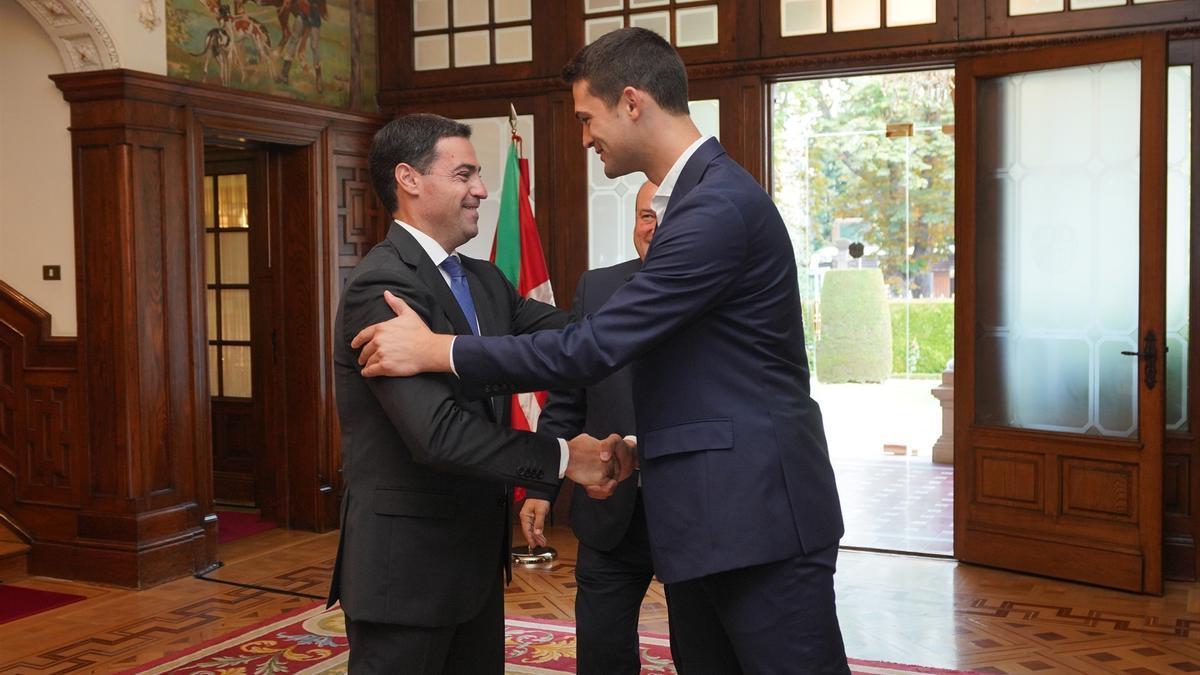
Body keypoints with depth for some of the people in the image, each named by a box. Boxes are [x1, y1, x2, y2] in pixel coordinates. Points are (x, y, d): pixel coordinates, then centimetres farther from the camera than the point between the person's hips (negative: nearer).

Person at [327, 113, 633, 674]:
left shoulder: (483, 281, 10)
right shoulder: (382, 287, -19)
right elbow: (436, 431, -27)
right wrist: (563, 457, -23)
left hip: (476, 554, 9)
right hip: (405, 564, -8)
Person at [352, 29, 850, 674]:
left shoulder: (720, 204, -19)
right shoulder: (702, 194, 14)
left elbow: (595, 347, -21)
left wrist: (435, 350, -15)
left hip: (759, 513, -10)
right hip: (702, 516, 10)